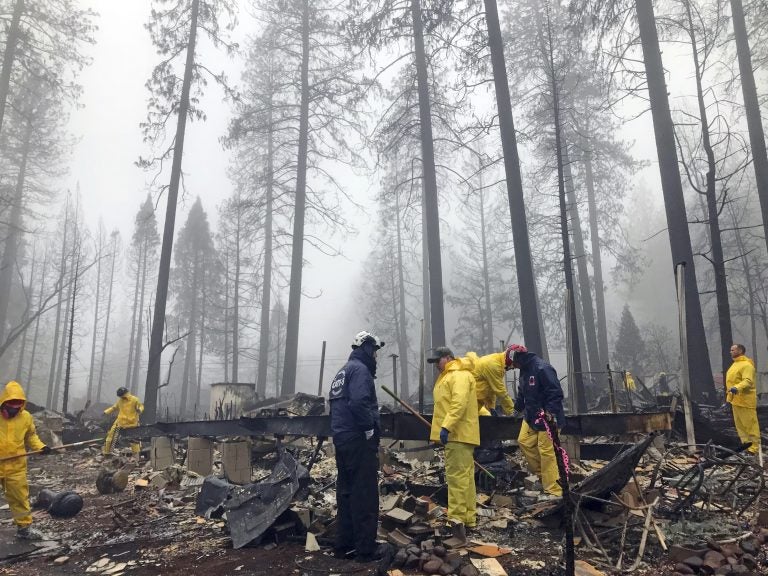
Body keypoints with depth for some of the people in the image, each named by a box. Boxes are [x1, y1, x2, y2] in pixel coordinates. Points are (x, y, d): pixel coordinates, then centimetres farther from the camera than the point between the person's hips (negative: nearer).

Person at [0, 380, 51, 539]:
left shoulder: (26, 417, -3)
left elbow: (31, 436, 11)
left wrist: (41, 447, -5)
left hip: (16, 467, 2)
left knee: (20, 497, 11)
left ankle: (24, 527, 23)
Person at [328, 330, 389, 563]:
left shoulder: (342, 372, 18)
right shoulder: (360, 369, -12)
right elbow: (359, 403, -26)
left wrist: (339, 431, 17)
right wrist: (370, 430, -16)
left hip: (342, 439, 10)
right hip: (359, 441, -10)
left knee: (346, 492, 14)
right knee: (365, 494, -2)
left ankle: (343, 545, 21)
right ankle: (366, 549, 4)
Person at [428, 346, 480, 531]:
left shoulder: (460, 375, -13)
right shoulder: (449, 376, 21)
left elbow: (459, 403, -25)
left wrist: (446, 426, -29)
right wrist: (446, 427, 20)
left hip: (458, 433, -11)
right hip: (458, 433, 11)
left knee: (457, 475, -9)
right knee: (465, 475, 13)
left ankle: (457, 518, -6)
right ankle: (468, 517, 19)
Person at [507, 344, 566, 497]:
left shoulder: (543, 368, -22)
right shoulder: (525, 371, 9)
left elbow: (556, 393, -25)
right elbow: (522, 393, 23)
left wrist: (550, 414, -27)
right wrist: (516, 408, 22)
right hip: (531, 416, 10)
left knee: (547, 451, -6)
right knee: (524, 441, 9)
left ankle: (553, 489, 4)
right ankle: (541, 473, 26)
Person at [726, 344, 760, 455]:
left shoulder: (746, 365, -16)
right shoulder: (735, 364, 16)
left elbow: (748, 381, -28)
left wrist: (737, 388, -43)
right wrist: (729, 393, 24)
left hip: (745, 400, -10)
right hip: (736, 400, 10)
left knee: (750, 424, -3)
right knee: (740, 424, 15)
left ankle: (754, 447, 3)